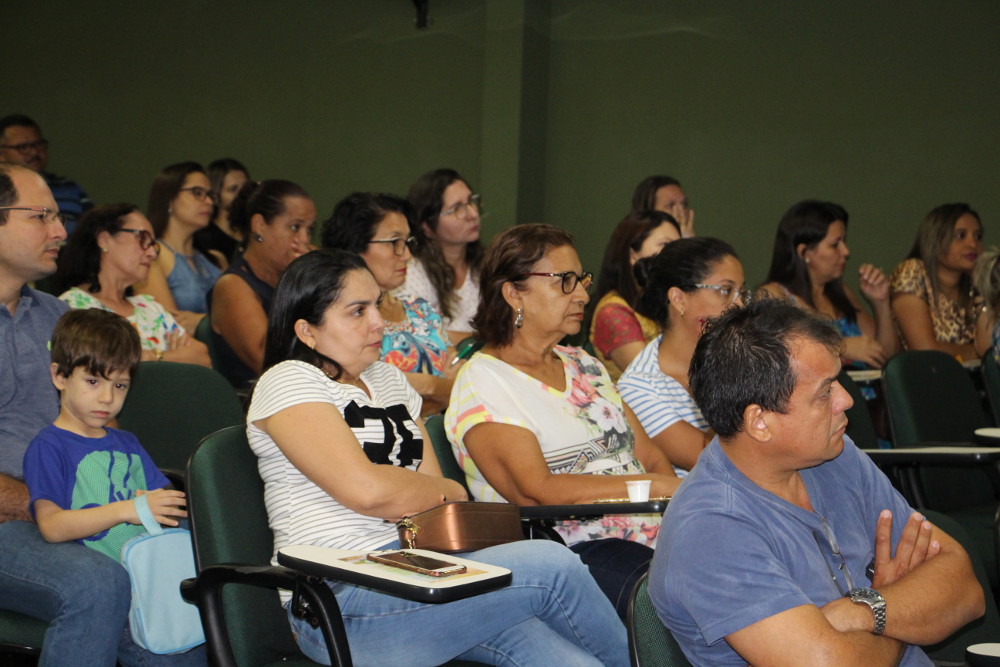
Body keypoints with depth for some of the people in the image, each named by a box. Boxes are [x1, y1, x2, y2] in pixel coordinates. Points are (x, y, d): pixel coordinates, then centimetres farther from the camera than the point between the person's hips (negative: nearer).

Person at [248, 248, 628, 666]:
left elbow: (429, 489, 14)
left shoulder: (389, 379, 22)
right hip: (340, 606, -7)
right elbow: (368, 490, -17)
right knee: (551, 565, -19)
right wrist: (451, 493, 0)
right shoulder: (288, 383, -4)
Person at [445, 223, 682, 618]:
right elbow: (536, 492, -14)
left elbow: (651, 456, 18)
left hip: (654, 532, 7)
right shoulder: (483, 382, -2)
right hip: (573, 551, -7)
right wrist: (655, 486, -14)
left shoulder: (584, 365, 23)